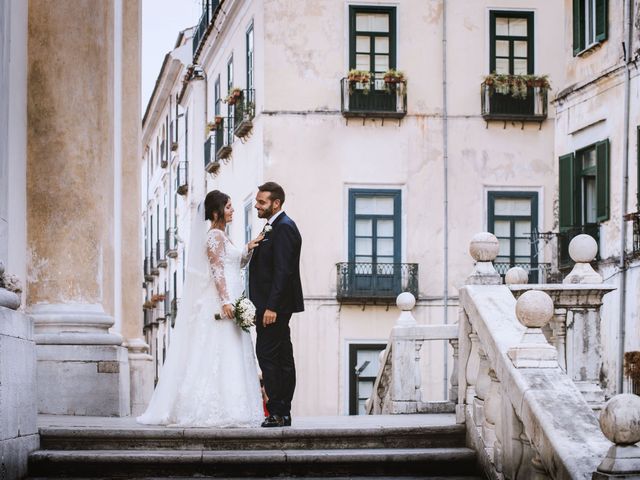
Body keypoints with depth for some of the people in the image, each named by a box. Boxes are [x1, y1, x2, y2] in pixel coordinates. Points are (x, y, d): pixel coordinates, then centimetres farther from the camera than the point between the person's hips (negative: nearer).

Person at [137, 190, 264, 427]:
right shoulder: (215, 235, -9)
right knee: (221, 356, -11)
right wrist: (225, 301, -26)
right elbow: (217, 270, -18)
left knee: (229, 358, 8)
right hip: (220, 302, -10)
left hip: (228, 303, 10)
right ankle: (218, 411, -13)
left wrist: (249, 249, 11)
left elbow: (237, 264, 29)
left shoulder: (221, 236, 20)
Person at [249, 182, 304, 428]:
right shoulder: (274, 227, 18)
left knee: (267, 355, -11)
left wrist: (271, 307, -24)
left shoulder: (283, 228, -14)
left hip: (274, 304, -11)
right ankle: (283, 413, 12)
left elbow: (282, 271, -21)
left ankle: (277, 413, -10)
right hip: (272, 304, 11)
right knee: (282, 358, 9)